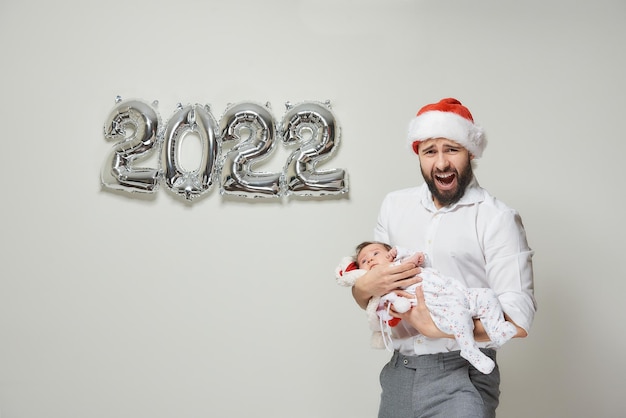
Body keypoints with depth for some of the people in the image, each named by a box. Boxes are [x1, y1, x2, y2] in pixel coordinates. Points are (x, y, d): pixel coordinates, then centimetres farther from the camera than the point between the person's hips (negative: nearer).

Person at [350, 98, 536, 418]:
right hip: (399, 372, 5)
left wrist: (439, 327, -21)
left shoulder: (497, 219, -9)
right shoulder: (394, 205, 7)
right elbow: (365, 301, 11)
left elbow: (517, 321, -15)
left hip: (462, 377, -5)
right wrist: (366, 286, -11)